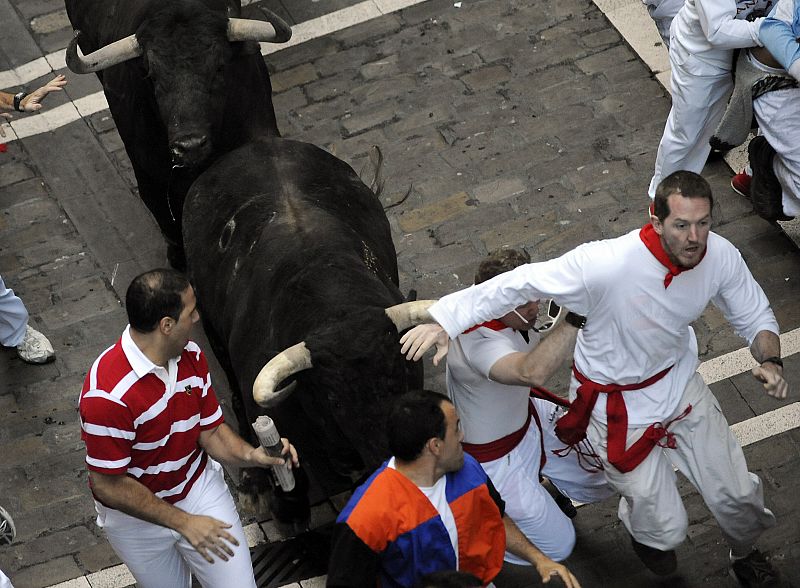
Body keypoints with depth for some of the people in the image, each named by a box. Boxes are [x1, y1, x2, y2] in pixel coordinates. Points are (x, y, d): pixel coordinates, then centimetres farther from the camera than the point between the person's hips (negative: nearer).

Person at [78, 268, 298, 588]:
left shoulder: (190, 357, -10)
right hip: (135, 512, -4)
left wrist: (250, 455, -23)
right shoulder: (108, 394, -33)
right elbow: (108, 486, -27)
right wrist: (183, 522, -27)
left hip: (199, 487, 5)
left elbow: (211, 430, -2)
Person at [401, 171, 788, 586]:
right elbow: (521, 284, -32)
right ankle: (641, 527, 46)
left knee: (737, 496, 13)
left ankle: (745, 553, 52)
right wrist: (445, 321, -37)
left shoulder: (720, 256, -20)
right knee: (665, 529, 4)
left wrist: (770, 360, -24)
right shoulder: (608, 264, -37)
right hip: (619, 404, -4)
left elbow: (755, 317, -3)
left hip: (679, 381, 5)